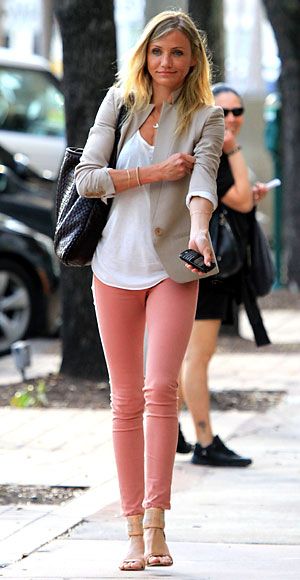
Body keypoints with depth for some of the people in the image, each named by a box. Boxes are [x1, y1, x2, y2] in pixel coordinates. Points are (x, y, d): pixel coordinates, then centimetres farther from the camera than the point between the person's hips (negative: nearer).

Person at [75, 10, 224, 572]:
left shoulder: (205, 118, 2)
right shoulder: (120, 102, 7)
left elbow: (202, 177, -15)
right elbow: (86, 177, 1)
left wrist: (199, 229, -34)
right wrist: (153, 173, -9)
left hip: (173, 268, -2)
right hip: (116, 263, 2)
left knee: (160, 388, -16)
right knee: (126, 399, 3)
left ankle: (155, 523, -15)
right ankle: (134, 529, 6)